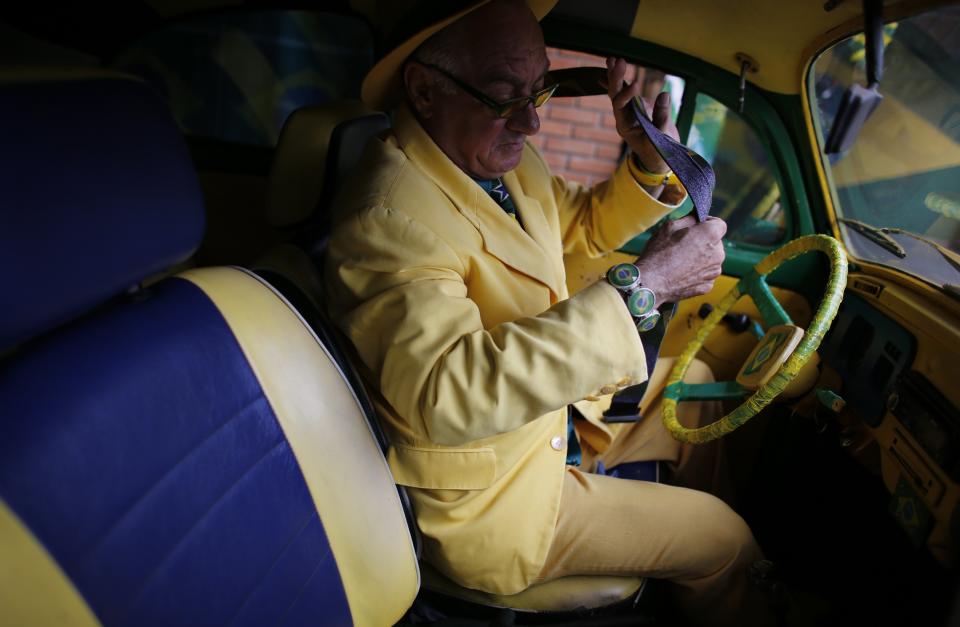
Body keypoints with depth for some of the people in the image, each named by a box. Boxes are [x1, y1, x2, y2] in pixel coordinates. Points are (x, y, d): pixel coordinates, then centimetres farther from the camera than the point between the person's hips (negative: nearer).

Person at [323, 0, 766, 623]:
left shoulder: (503, 158, -3)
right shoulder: (390, 219, -31)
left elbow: (585, 226, 13)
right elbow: (444, 397, -43)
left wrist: (649, 163, -8)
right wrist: (639, 287, -41)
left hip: (555, 406, 9)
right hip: (495, 500, -8)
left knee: (694, 384, 22)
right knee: (726, 542, 3)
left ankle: (689, 512, 44)